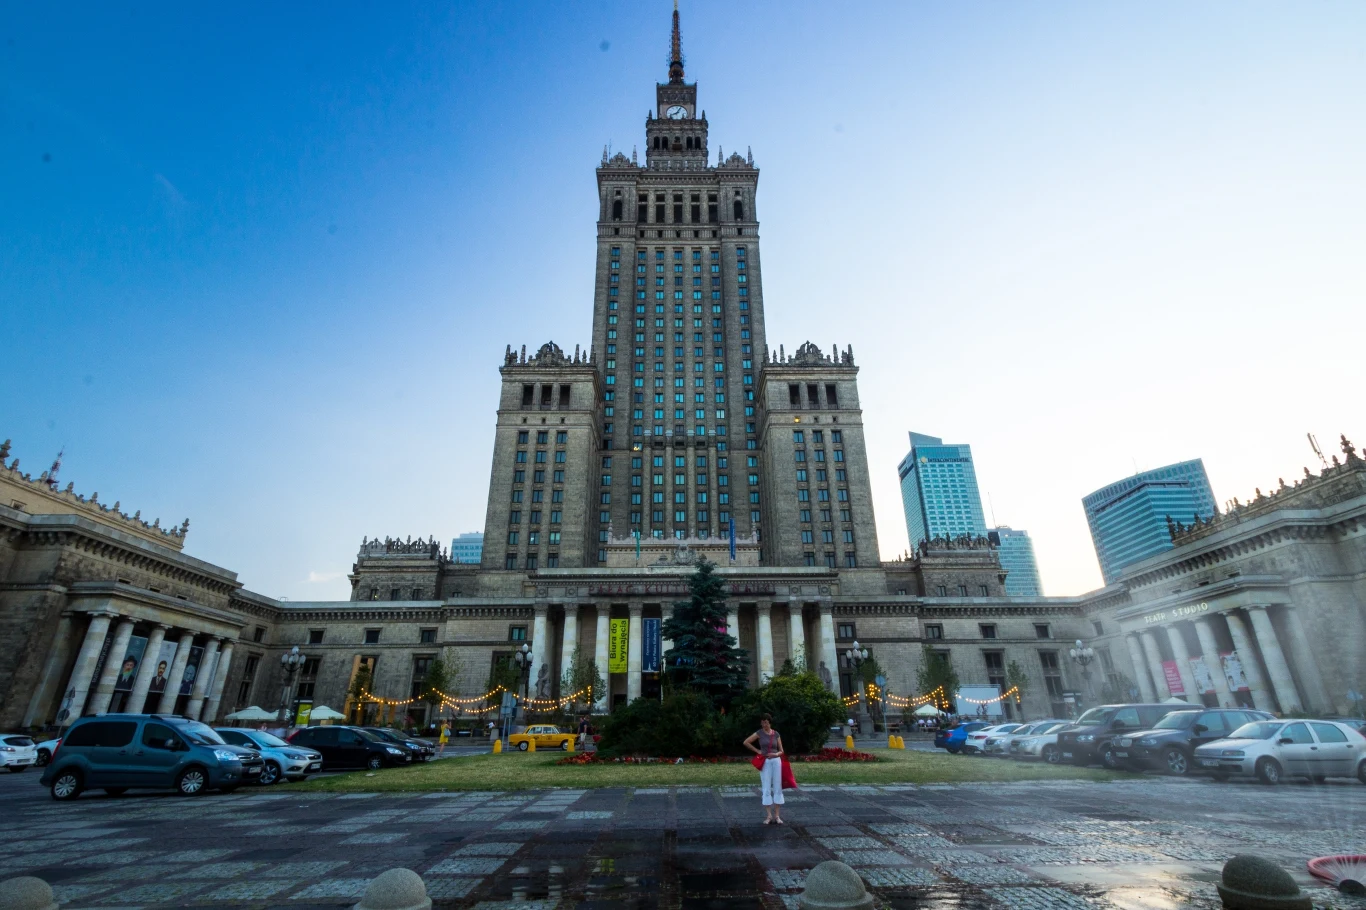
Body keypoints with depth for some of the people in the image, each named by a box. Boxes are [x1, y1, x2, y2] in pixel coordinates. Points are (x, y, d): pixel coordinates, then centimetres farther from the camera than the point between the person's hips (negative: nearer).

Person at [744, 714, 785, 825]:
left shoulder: (776, 734, 4)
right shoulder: (759, 733, -2)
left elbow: (781, 751, 10)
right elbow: (746, 742, -1)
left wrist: (776, 754, -11)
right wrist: (757, 751, -2)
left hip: (776, 761, 2)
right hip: (765, 762, -2)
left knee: (777, 788, 2)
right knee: (766, 789, -2)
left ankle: (777, 815, 9)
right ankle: (769, 816, 5)